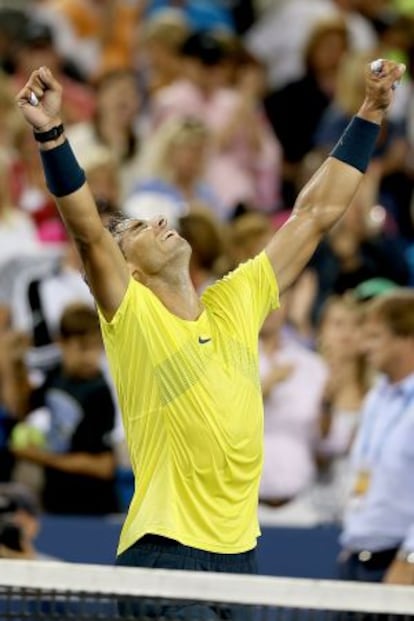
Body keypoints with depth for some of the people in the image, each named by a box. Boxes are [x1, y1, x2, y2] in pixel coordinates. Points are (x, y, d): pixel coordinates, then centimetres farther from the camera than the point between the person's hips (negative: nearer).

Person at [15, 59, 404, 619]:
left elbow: (316, 214, 16)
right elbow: (87, 229, -18)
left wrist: (371, 113, 15)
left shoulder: (235, 303, 11)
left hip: (240, 550, 5)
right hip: (164, 552, -5)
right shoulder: (131, 315, -3)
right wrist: (51, 134, -31)